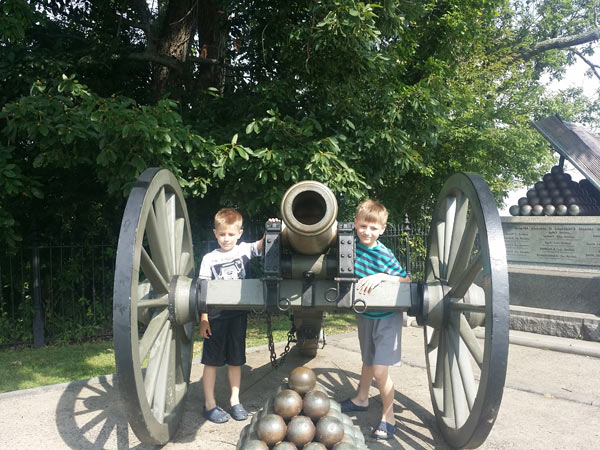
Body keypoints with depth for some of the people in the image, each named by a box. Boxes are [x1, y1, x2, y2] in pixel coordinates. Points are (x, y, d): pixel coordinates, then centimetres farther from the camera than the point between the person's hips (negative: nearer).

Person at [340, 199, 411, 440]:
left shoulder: (384, 255, -22)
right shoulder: (351, 244, -9)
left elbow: (406, 281, -18)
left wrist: (381, 276, -30)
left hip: (386, 317, -5)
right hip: (365, 314, 5)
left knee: (380, 370, -7)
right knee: (367, 361, 25)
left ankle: (388, 417, 11)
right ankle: (361, 398, 45)